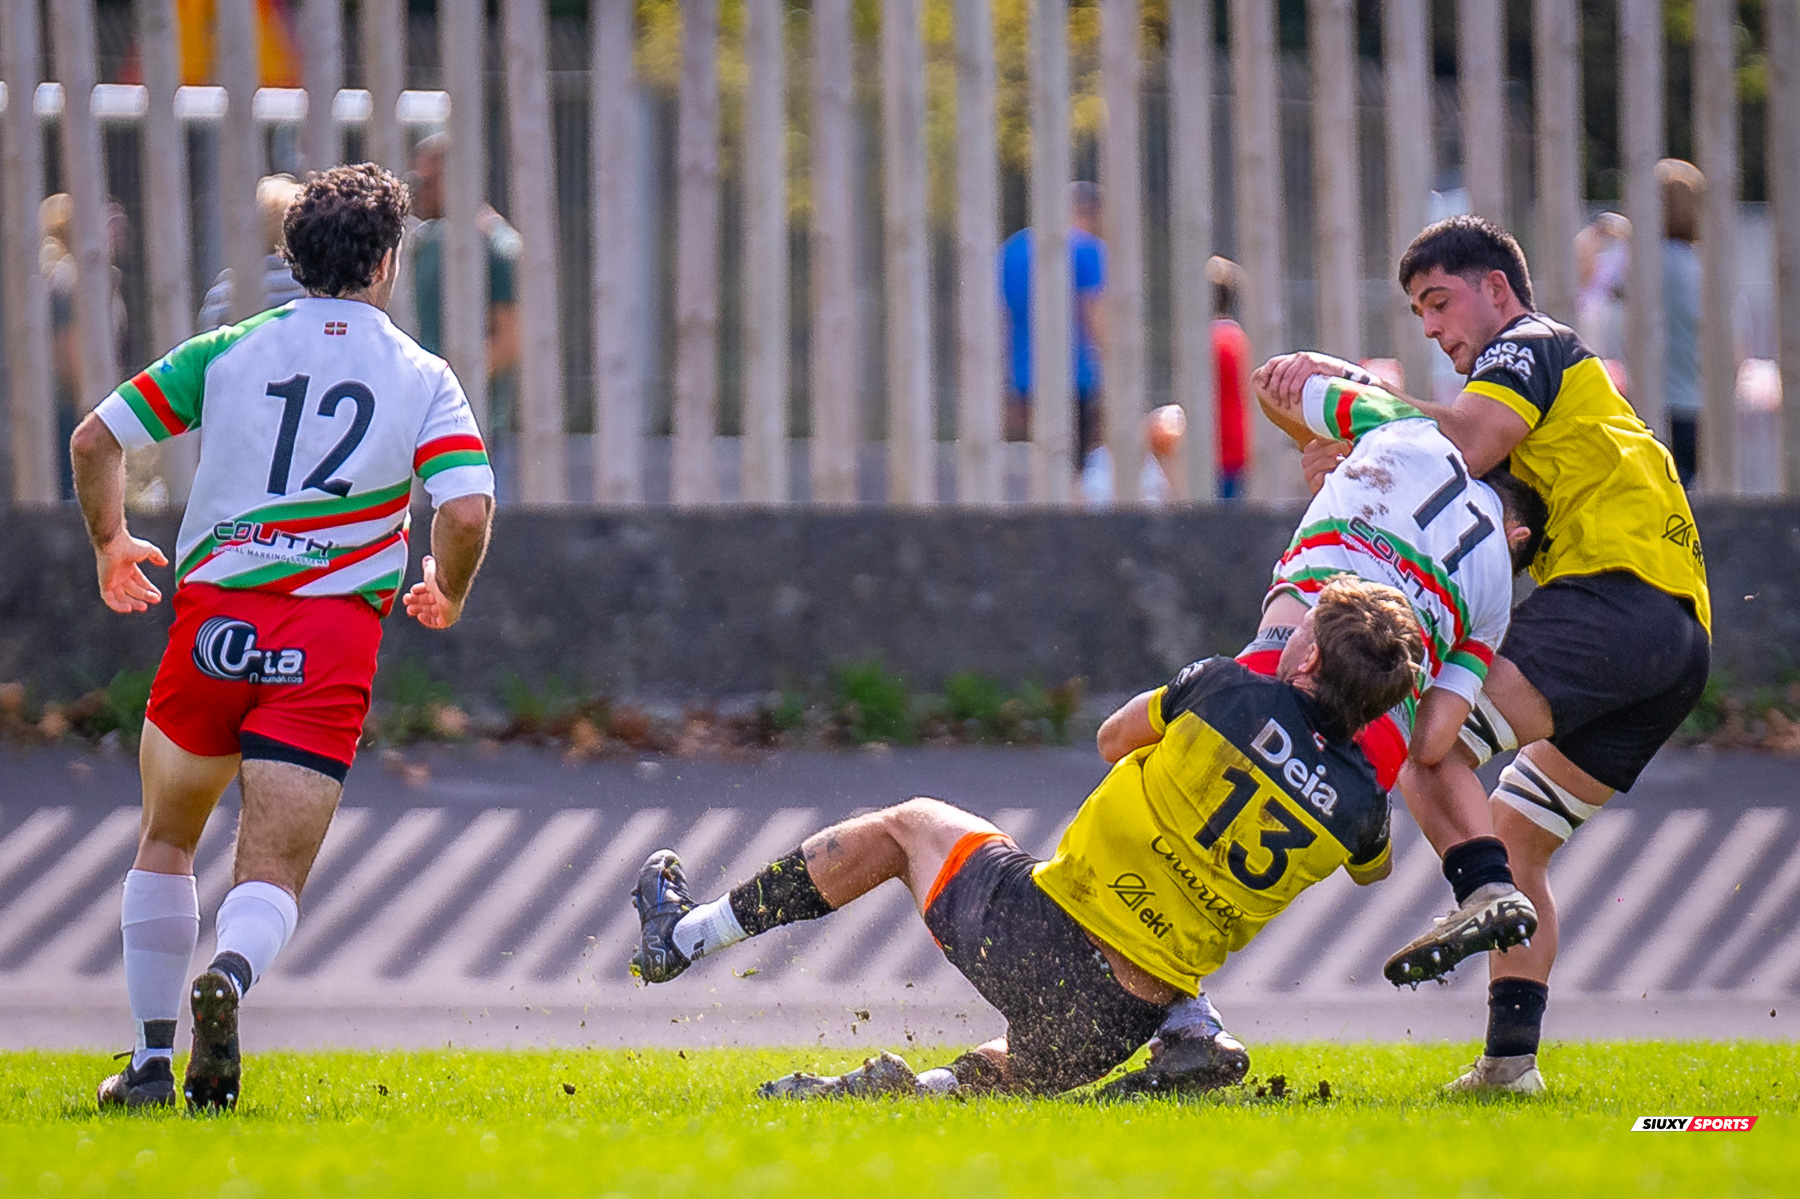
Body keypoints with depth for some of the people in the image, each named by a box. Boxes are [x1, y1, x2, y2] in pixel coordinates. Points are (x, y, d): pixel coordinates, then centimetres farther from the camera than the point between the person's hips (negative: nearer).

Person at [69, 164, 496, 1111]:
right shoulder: (424, 380, 4)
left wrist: (110, 545, 25)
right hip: (330, 638, -1)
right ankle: (231, 972, -36)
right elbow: (467, 511, -7)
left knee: (165, 845, 22)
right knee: (272, 878, -1)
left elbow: (94, 440, 7)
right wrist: (447, 593, 14)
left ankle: (152, 1058, 18)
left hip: (212, 617, 1)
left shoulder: (226, 351, 8)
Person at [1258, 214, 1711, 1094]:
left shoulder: (1532, 346, 6)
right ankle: (1511, 1055, 6)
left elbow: (1468, 443, -14)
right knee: (1516, 840, 13)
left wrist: (1346, 387, -5)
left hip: (1614, 590, -10)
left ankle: (1485, 900, -32)